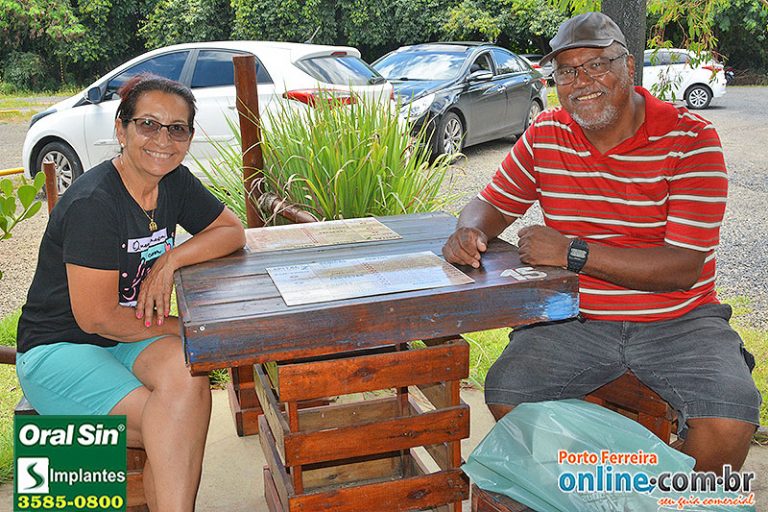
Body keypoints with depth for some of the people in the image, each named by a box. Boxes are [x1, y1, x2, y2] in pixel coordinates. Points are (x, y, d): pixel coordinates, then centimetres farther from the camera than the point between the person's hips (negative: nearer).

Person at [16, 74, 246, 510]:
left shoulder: (176, 183, -1)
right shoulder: (93, 203, -22)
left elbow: (233, 231, 5)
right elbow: (96, 317, -21)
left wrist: (170, 261, -12)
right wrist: (182, 327, -10)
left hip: (130, 340, 6)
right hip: (59, 348, -6)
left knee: (186, 380, -28)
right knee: (180, 433, -27)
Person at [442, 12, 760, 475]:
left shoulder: (692, 139, -10)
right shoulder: (546, 136, 3)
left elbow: (684, 266, -17)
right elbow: (493, 204, 10)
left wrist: (572, 253, -25)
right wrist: (472, 233, -15)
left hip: (680, 322, -2)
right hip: (575, 319, 3)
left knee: (729, 419, -26)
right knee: (505, 394, -20)